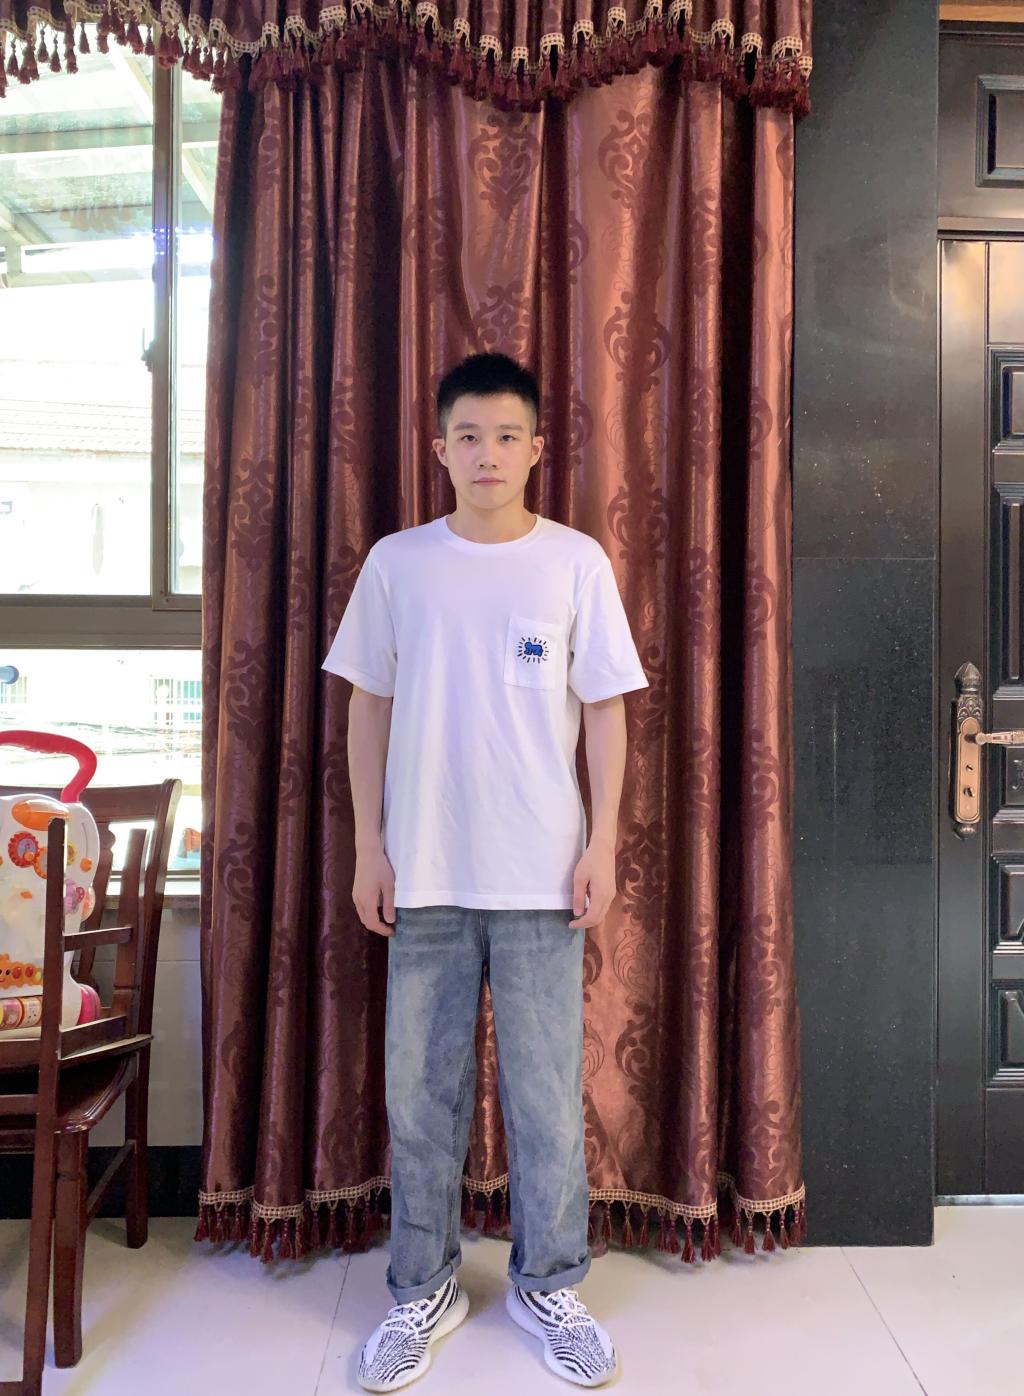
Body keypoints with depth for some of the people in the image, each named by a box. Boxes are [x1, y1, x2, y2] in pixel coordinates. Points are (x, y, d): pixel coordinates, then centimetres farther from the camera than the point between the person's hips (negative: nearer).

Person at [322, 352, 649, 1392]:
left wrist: (602, 844, -3)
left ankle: (547, 1285, 30)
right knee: (420, 1089, 11)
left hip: (541, 873, -1)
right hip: (424, 870, 1)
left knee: (546, 1089, 8)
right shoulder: (397, 562, 3)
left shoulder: (577, 562, 0)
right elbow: (370, 709, 6)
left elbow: (604, 710, 2)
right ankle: (423, 1289, 30)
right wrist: (369, 846, 2)